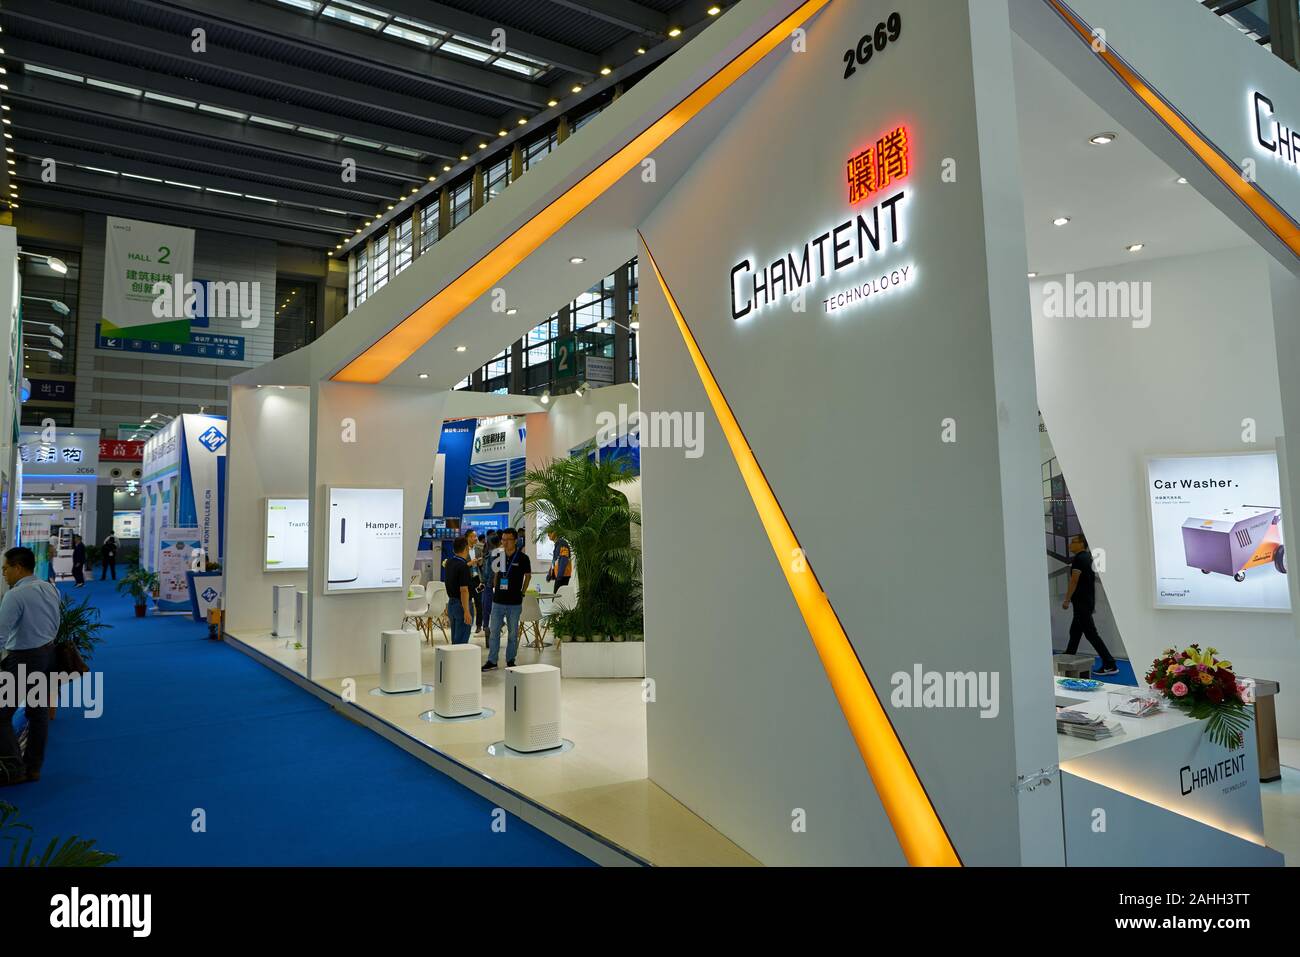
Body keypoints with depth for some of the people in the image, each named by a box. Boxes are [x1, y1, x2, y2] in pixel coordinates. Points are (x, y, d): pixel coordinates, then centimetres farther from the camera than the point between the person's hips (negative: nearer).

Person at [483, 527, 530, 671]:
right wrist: (495, 589, 9)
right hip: (498, 600, 3)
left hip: (514, 602, -3)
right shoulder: (499, 556, 4)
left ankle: (510, 661, 19)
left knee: (513, 633, 7)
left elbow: (528, 576, 5)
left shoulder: (522, 558, -7)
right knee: (493, 631, 6)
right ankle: (492, 661, 14)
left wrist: (522, 593, 2)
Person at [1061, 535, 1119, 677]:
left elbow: (1074, 581, -18)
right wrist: (1093, 603, 22)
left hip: (1081, 602, -10)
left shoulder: (1079, 558, -15)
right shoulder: (1089, 557, 13)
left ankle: (1110, 665, -9)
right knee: (1074, 632, 16)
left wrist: (1067, 600, -14)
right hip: (1088, 601, 10)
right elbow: (1092, 580, 18)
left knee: (1091, 633, -8)